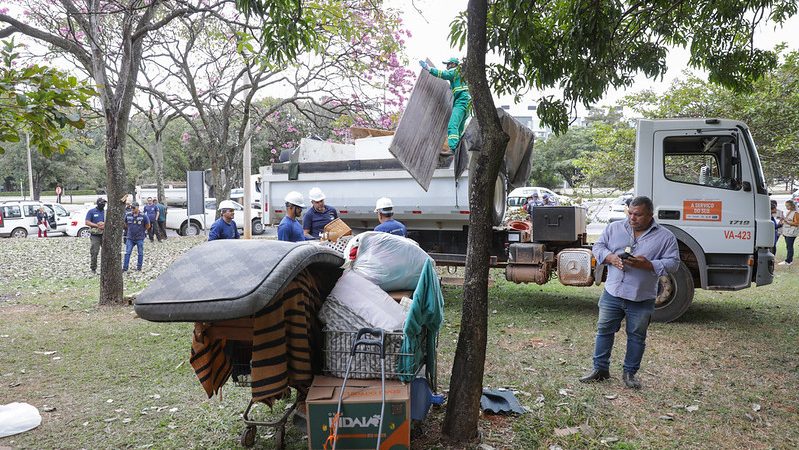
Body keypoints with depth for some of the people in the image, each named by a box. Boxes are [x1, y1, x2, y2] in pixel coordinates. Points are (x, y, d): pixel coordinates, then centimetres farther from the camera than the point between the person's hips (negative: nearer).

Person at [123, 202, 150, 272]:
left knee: (140, 253, 7)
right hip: (130, 238, 2)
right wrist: (130, 230, 13)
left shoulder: (143, 216, -11)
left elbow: (148, 226, 2)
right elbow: (125, 224, 17)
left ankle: (139, 266, 19)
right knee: (127, 253, 1)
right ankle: (125, 267, 6)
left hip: (140, 238, -2)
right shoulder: (128, 215, -2)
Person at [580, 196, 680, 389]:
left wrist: (647, 265, -22)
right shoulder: (614, 228, 4)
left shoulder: (665, 237, -2)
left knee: (637, 336, 9)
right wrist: (610, 257, -14)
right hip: (612, 293, 2)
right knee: (604, 330, 8)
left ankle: (630, 373, 24)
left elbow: (673, 263, -6)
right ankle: (600, 369, 21)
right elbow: (598, 247, 7)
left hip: (642, 299, -1)